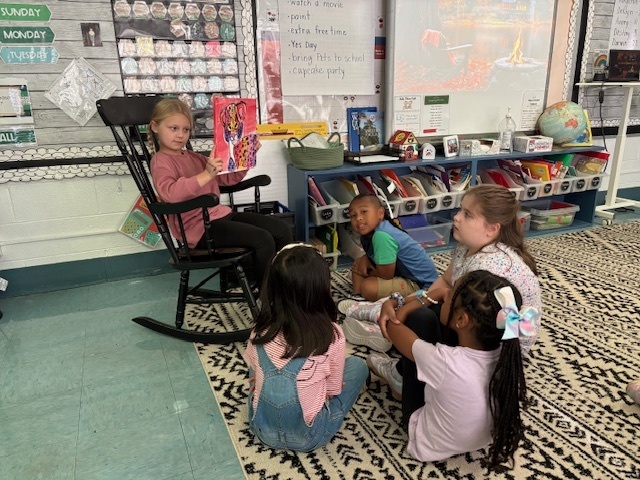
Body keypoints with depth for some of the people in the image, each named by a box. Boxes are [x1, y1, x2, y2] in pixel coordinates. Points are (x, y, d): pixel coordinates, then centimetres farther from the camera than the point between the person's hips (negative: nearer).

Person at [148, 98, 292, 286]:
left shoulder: (193, 157, 19)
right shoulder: (160, 162, -6)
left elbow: (229, 177, 22)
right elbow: (170, 193, -28)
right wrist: (207, 174, -37)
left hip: (221, 214, 9)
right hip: (200, 227, -9)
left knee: (282, 230, -1)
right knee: (263, 240, -24)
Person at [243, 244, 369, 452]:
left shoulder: (260, 332, -13)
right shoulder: (332, 336, -21)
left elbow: (255, 373, 3)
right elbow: (333, 389, -7)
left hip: (262, 428, 3)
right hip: (307, 436, -3)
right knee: (357, 365, 10)